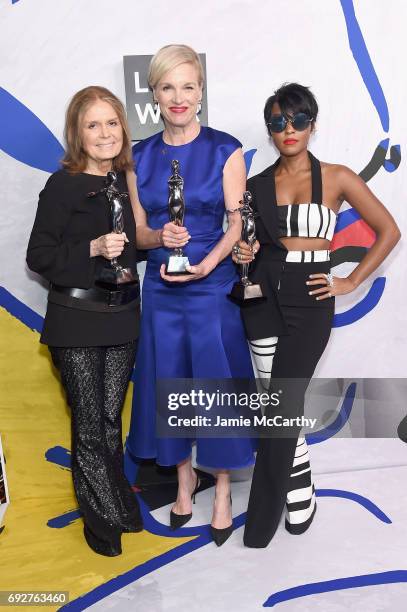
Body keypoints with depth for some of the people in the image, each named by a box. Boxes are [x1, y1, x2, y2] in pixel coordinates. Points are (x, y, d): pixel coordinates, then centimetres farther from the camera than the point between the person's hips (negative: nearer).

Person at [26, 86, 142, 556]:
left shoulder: (126, 180, 7)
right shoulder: (63, 185, -9)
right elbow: (37, 256, -11)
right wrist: (92, 248, -23)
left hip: (121, 316, 4)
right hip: (77, 320, -4)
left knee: (111, 417, 13)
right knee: (90, 422, 5)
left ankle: (116, 503, 32)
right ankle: (103, 516, 24)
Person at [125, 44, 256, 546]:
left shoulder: (225, 150, -4)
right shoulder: (141, 156, 5)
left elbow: (238, 224, -5)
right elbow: (137, 231, 7)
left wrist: (205, 265, -19)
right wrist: (161, 237, -15)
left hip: (213, 286, -3)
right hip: (161, 289, 3)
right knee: (169, 385, 12)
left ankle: (222, 490, 25)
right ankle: (184, 479, 34)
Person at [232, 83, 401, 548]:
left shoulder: (337, 178, -2)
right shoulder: (255, 186, 6)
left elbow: (389, 231, 2)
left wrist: (350, 282, -3)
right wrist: (241, 253, -5)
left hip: (310, 300, -3)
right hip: (263, 295, 3)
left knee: (282, 408, -3)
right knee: (282, 407, 8)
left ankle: (262, 522, 15)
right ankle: (301, 494, 32)